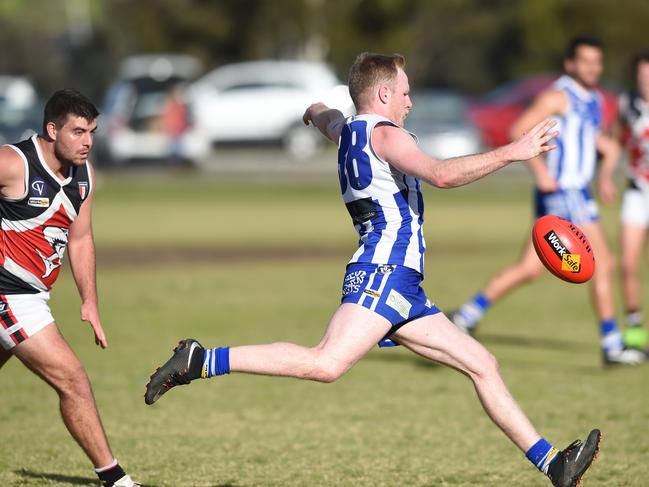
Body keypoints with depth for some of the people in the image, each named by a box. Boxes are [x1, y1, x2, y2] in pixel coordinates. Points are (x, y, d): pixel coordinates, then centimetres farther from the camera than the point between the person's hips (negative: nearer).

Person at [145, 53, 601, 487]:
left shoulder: (347, 131, 23)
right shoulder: (385, 134, -4)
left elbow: (324, 116, 50)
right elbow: (442, 174, -21)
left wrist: (316, 113, 75)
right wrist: (511, 152, -15)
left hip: (403, 289, 11)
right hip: (383, 271, -11)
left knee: (481, 363, 9)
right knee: (327, 364, -28)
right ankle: (201, 361, -23)